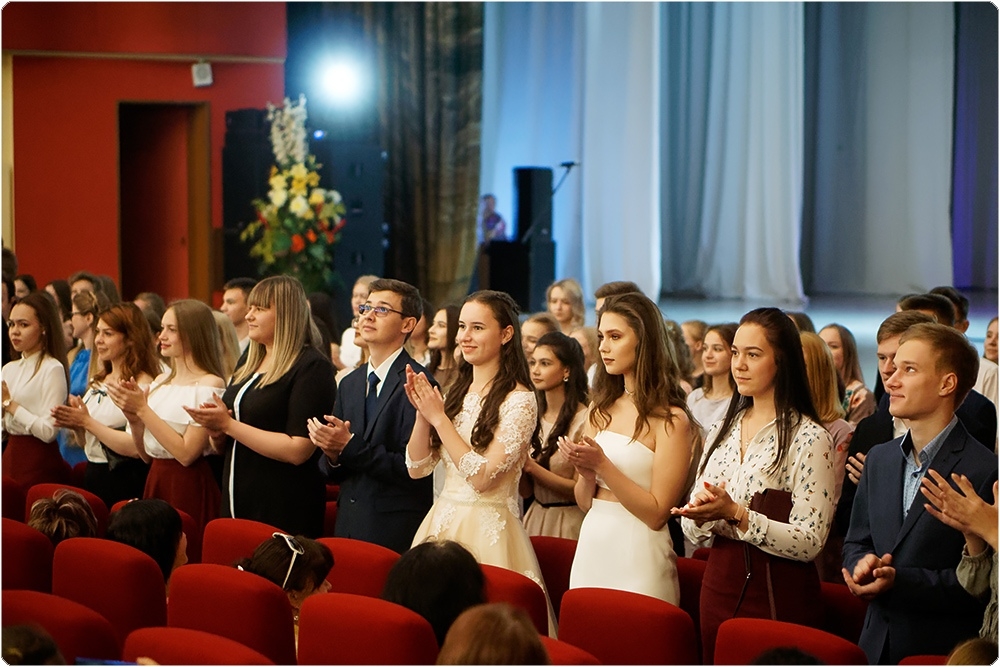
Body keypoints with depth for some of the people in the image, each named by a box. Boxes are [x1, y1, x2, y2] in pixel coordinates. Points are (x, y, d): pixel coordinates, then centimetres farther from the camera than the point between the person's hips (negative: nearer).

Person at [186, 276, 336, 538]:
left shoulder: (312, 367, -10)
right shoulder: (248, 362, 13)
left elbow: (298, 450, -20)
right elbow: (223, 448, 22)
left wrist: (228, 424, -17)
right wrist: (214, 429, -1)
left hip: (284, 514, -8)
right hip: (237, 504, 8)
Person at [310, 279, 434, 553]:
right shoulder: (350, 384, 13)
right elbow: (333, 474, 15)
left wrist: (350, 446, -20)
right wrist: (332, 456, -7)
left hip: (395, 532, -7)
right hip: (348, 524, 7)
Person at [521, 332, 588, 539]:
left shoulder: (583, 419, -13)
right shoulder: (535, 418, 6)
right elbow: (525, 490, 6)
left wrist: (531, 467, -20)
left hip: (568, 521, -6)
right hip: (535, 517, 6)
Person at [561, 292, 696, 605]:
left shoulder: (671, 420, -10)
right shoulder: (601, 411, 10)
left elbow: (657, 513, -14)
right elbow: (584, 503, 13)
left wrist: (602, 465, -18)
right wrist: (586, 474, -7)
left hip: (637, 556, -6)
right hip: (591, 548, 6)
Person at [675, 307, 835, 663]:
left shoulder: (809, 438, -10)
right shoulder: (723, 430, 10)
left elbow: (809, 542, -17)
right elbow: (693, 532, 10)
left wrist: (736, 513, -25)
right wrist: (700, 511, -13)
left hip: (778, 597, -6)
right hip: (718, 589, 6)